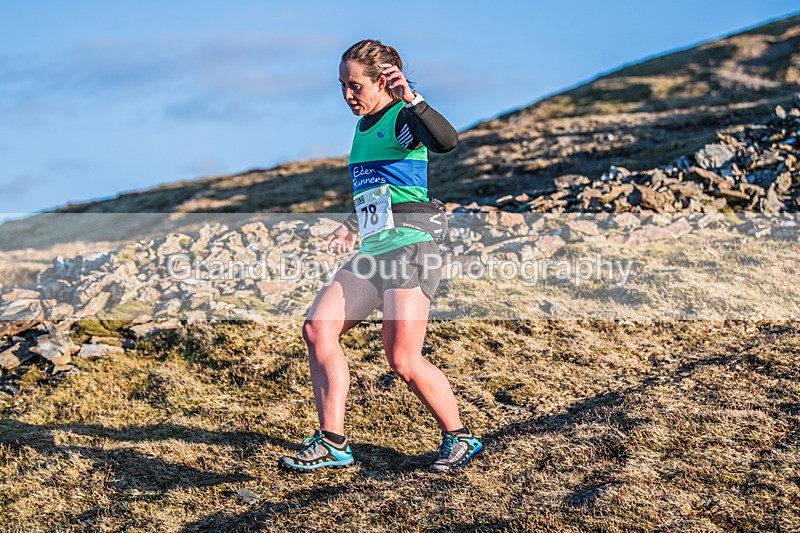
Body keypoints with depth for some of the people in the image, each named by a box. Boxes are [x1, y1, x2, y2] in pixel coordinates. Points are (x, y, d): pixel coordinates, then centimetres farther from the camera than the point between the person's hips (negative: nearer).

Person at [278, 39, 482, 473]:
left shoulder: (402, 119, -6)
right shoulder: (364, 127, 20)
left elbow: (447, 141, -29)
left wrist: (411, 98, -36)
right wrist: (352, 228, 29)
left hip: (410, 247, -9)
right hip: (372, 254, 9)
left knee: (403, 361, -10)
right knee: (317, 328, -4)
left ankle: (459, 437, 11)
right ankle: (332, 443, 2)